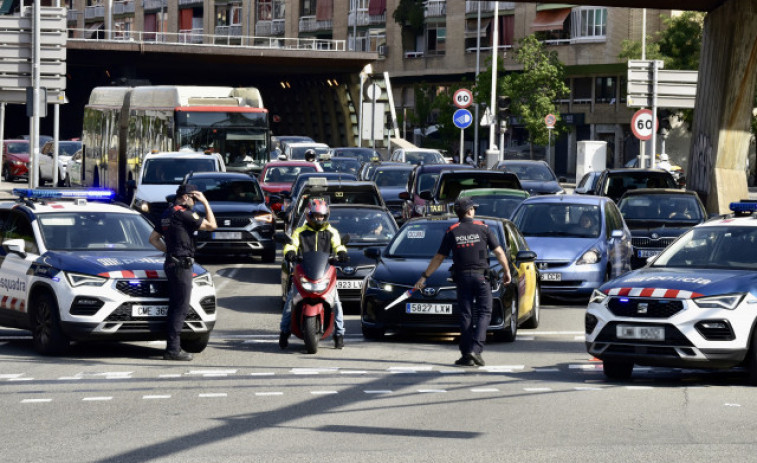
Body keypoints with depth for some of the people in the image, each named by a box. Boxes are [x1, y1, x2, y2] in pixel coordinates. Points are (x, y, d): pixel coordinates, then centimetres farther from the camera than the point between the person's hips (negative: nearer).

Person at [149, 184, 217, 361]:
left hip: (172, 262, 10)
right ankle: (173, 350, -12)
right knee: (181, 308, -9)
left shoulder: (167, 214, 15)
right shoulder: (183, 213, -13)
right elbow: (211, 225, -12)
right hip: (181, 264, -10)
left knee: (174, 307, 13)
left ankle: (172, 347, 14)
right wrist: (205, 203, -4)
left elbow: (153, 238, 21)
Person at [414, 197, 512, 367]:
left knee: (466, 315, 6)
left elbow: (438, 258, 5)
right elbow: (499, 252, 0)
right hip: (481, 276, -2)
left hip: (463, 277, 2)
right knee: (484, 313, 3)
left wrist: (424, 277, 12)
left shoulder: (452, 232, 3)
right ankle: (476, 349, -13)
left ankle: (466, 355, 3)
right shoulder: (483, 228, 0)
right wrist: (506, 271, 13)